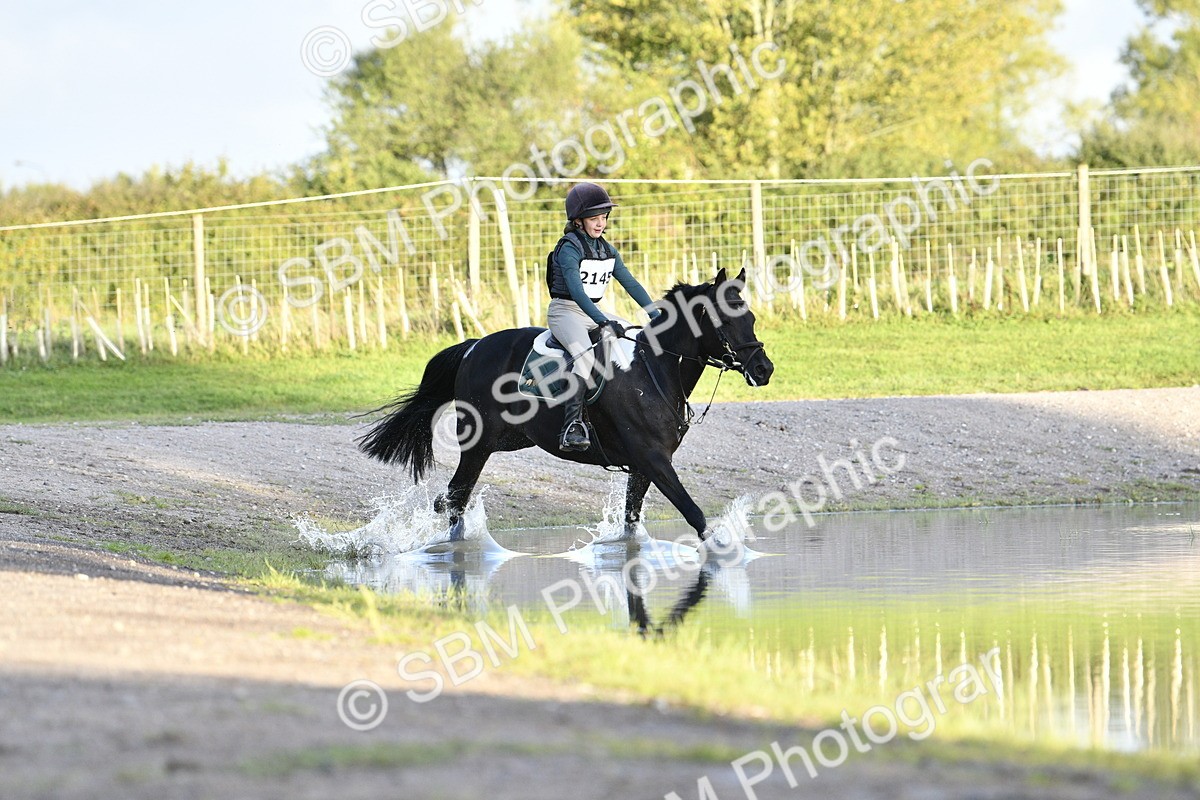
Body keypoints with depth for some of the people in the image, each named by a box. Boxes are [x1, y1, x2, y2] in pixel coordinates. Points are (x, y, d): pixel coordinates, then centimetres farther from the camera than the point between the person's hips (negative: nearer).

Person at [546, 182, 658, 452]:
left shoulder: (608, 250, 9)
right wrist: (603, 322, -41)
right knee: (586, 355, -35)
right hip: (565, 311, -9)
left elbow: (630, 283, 8)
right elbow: (576, 290, -29)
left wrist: (656, 315, -4)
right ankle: (572, 425, -42)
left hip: (594, 312, 9)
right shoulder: (569, 249, -16)